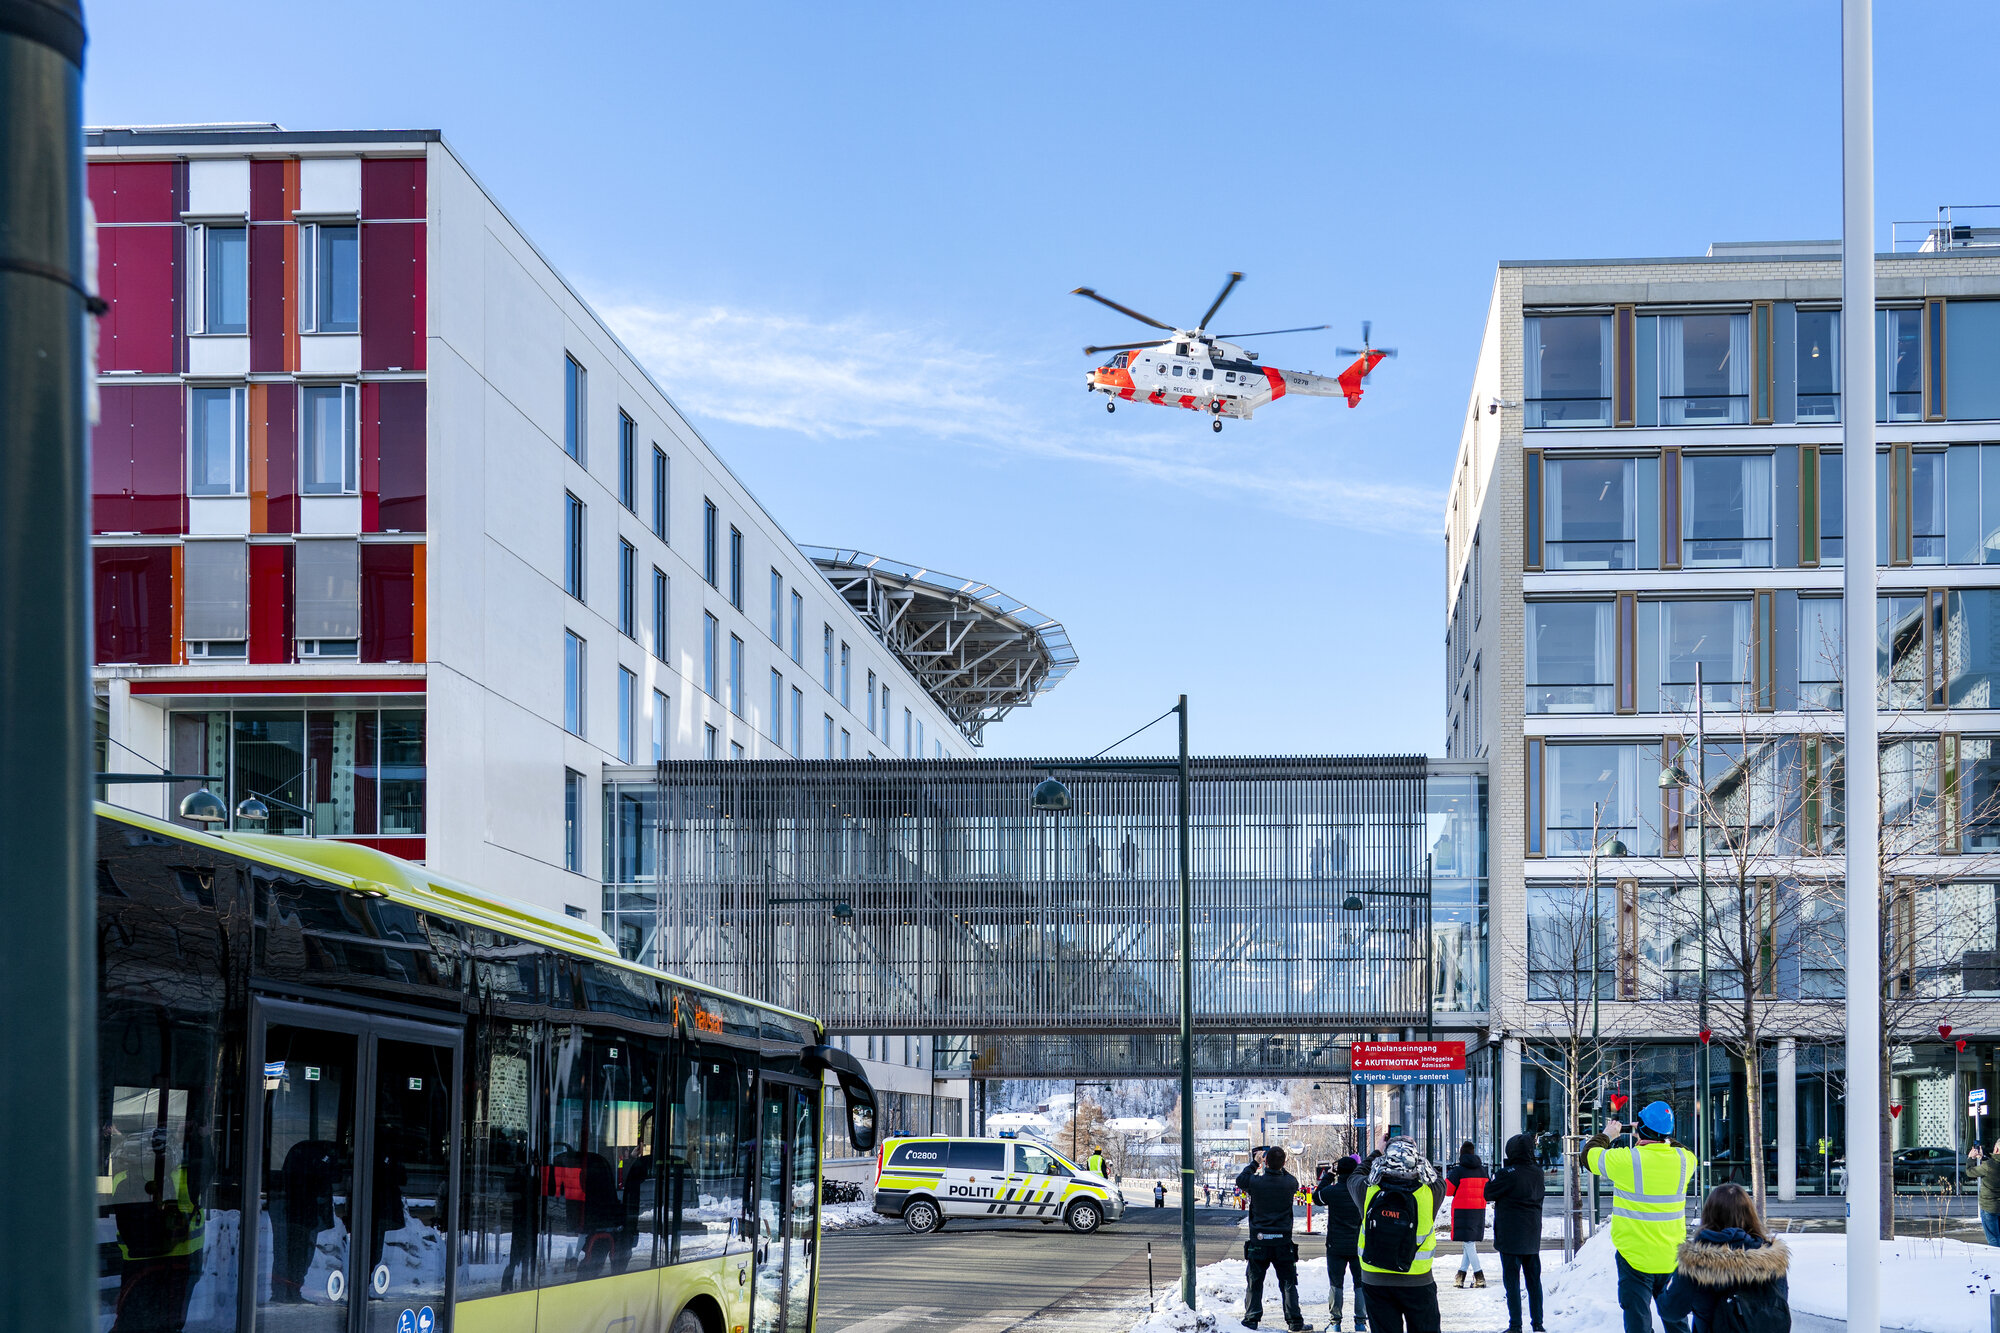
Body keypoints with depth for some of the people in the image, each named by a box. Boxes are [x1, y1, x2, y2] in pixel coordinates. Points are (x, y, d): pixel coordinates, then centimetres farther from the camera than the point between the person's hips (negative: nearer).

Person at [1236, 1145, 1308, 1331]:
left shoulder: (1255, 1182, -11)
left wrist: (1255, 1162, 21)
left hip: (1259, 1241, -1)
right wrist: (1279, 1167, 20)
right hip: (1283, 1241, 1)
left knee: (1255, 1282, 12)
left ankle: (1252, 1318, 13)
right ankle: (1294, 1320, 5)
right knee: (1288, 1283, 7)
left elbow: (1240, 1180, 12)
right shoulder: (1289, 1183, -8)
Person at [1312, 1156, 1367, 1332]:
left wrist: (1327, 1176, 12)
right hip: (1359, 1245, 1)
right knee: (1361, 1283, 11)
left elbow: (1316, 1197, 6)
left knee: (1335, 1284, 8)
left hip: (1336, 1246, -1)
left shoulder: (1332, 1191, -13)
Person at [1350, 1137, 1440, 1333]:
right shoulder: (1428, 1193, -14)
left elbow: (1354, 1178, 13)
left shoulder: (1368, 1192, -12)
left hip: (1375, 1280, 1)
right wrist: (1411, 1154, 20)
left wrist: (1377, 1153, 24)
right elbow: (1436, 1179, 11)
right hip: (1416, 1282, -1)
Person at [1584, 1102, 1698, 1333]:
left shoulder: (1625, 1160, -16)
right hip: (1673, 1256, 4)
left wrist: (1606, 1135, 19)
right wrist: (1657, 1137, 29)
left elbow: (1589, 1156, 1)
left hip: (1635, 1258, -4)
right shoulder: (1683, 1160, -4)